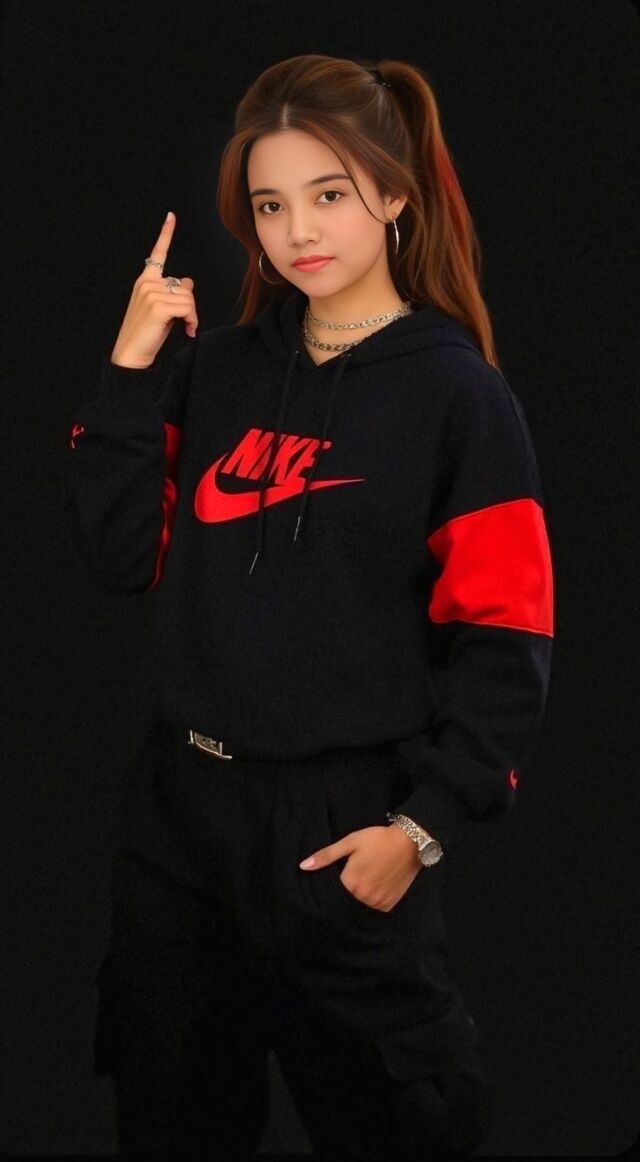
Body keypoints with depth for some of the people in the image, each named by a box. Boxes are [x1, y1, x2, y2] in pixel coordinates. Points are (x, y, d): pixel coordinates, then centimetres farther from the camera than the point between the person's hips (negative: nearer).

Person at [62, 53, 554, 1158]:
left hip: (344, 822, -5)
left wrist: (424, 826, -15)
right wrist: (130, 373, -6)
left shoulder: (458, 393, -8)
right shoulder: (215, 370, 6)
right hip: (178, 801, 5)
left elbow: (503, 642, -10)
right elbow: (118, 557, 2)